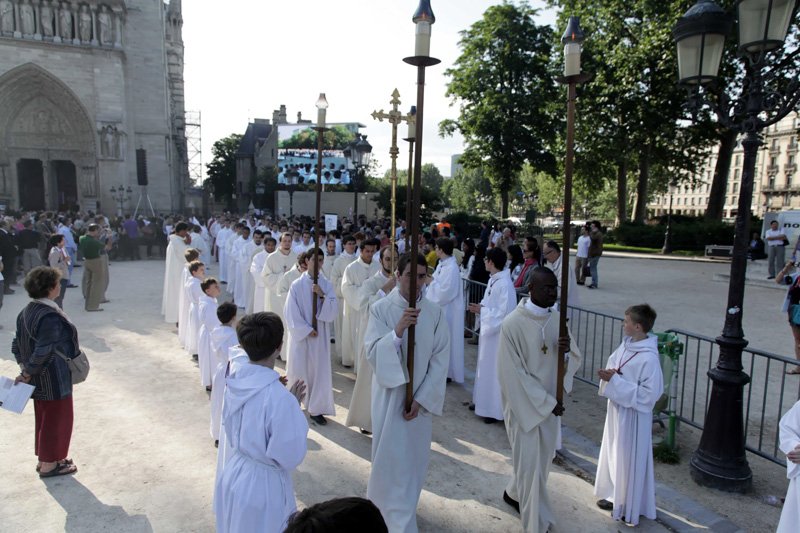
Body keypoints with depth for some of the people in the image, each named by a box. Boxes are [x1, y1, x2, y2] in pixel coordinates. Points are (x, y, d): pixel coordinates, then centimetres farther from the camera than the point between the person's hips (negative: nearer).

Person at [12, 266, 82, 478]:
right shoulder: (51, 316, -27)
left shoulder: (27, 311, 3)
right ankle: (49, 465, 20)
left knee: (44, 418, 21)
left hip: (40, 379, 9)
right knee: (57, 419, 7)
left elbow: (17, 344, 8)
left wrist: (24, 368, 6)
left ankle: (44, 459, 35)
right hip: (54, 379, -9)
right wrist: (28, 374, -13)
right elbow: (42, 352, -26)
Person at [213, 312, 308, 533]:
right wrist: (293, 407, -14)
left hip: (232, 475, 7)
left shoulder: (234, 380, -10)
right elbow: (290, 457, -21)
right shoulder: (279, 398, -32)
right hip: (262, 485, -7)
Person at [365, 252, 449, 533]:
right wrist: (397, 331, -31)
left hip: (422, 397, 2)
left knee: (414, 456, 15)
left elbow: (440, 360, -5)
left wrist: (421, 398, -10)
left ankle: (401, 508, 41)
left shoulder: (435, 312, -5)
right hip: (390, 394, -2)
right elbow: (372, 353, -15)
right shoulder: (380, 309, -11)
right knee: (390, 455, 5)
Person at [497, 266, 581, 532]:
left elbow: (574, 360, 6)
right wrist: (547, 402, -17)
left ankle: (515, 493, 48)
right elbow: (514, 374, -20)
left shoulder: (556, 319, -2)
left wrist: (567, 349, -18)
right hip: (525, 405, -6)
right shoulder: (512, 324, -21)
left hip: (550, 403, 7)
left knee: (542, 458, 22)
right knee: (531, 463, 6)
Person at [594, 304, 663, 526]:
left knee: (630, 459, 9)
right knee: (614, 454, 21)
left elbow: (649, 394, -24)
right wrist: (609, 374, -11)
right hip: (617, 410, 8)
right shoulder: (626, 345, -1)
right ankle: (616, 497, 40)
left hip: (633, 416, -8)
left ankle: (630, 506, 28)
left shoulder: (649, 358, -26)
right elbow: (613, 365, 13)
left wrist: (615, 380, -26)